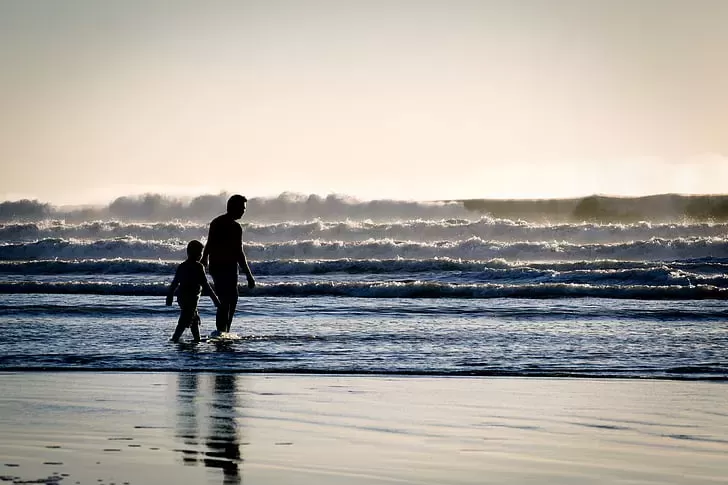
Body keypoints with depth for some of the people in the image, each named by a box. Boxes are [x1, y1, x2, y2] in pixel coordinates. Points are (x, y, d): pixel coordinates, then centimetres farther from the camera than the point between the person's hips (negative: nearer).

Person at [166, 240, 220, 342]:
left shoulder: (182, 266, 11)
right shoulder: (198, 267, -10)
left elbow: (174, 283, 14)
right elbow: (205, 285, -13)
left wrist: (170, 296, 22)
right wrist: (215, 299, -8)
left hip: (181, 297, 8)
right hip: (191, 299, -8)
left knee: (195, 318, 21)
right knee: (185, 321, -9)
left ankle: (197, 339, 26)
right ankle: (175, 338, -18)